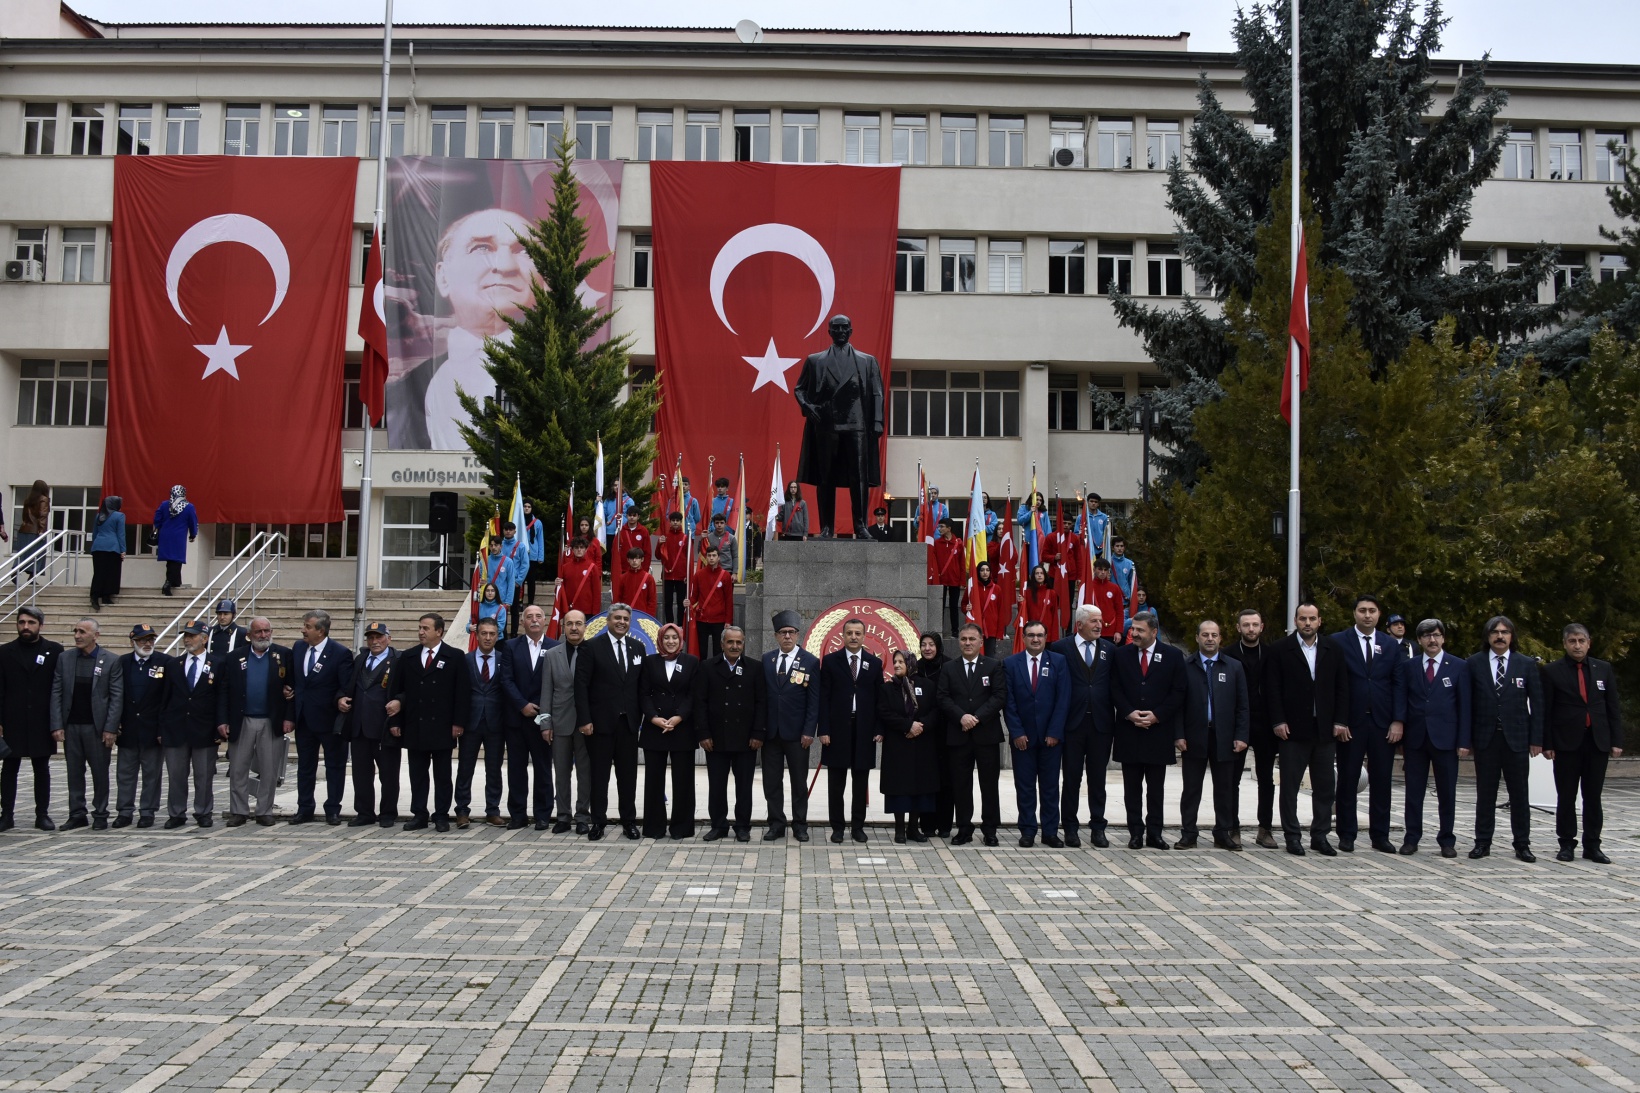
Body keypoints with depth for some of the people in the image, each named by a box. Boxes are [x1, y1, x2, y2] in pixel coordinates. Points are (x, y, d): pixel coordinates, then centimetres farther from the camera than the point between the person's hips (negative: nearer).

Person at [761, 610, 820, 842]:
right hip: (770, 732, 3)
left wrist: (809, 731, -9)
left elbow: (814, 700, -3)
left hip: (796, 733, -3)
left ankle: (800, 825, 14)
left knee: (799, 781, 5)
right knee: (772, 781, 6)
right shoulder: (766, 660, 7)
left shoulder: (810, 662, -2)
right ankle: (776, 824, 14)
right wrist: (759, 728, 2)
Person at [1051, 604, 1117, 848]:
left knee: (1098, 778, 8)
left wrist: (1119, 718, 0)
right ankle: (1070, 827, 11)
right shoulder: (1061, 648, -1)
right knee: (1071, 778, 3)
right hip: (1073, 723, -2)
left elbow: (1115, 686, 8)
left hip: (1101, 723, 2)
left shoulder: (1109, 649, 8)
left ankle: (1097, 828, 14)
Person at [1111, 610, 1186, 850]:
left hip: (1159, 729, -1)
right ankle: (1135, 832, 9)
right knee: (1132, 787, 5)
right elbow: (1115, 689, 4)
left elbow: (1178, 693, -1)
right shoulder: (1121, 654, 5)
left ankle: (1154, 833, 10)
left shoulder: (1173, 656, 2)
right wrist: (1129, 713, -10)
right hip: (1129, 731, 1)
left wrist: (1157, 715, -10)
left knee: (1155, 788, 5)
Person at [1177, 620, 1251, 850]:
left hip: (1224, 737, 1)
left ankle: (1224, 833, 15)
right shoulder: (1186, 667, 2)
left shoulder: (1234, 667, 8)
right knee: (1191, 788, 3)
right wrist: (1179, 734, -7)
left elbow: (1242, 705, 6)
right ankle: (1188, 834, 8)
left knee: (1225, 788, 7)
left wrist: (1241, 736, -2)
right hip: (1194, 737, -1)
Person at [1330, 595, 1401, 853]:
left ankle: (1380, 836, 13)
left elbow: (1398, 685, 8)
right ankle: (1347, 835, 10)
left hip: (1382, 724, 2)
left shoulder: (1390, 645, 10)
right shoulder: (1339, 642, 1)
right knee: (1348, 781, 3)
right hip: (1351, 723, -2)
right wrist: (1339, 722, -9)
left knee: (1381, 781, 5)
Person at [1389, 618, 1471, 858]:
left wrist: (1464, 741, -5)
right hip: (1415, 738, 1)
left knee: (1447, 792, 4)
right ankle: (1412, 838, 11)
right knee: (1414, 791, 4)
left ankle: (1447, 840, 13)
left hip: (1445, 738, -1)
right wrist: (1398, 726, -11)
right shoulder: (1408, 667, 8)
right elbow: (1400, 701, 3)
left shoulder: (1459, 667, 3)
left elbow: (1464, 706, 1)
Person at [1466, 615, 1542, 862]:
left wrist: (1536, 739, -2)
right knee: (1485, 793, 5)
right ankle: (1482, 842, 11)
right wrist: (1466, 737, -4)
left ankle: (1522, 844, 11)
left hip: (1516, 739, 0)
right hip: (1485, 738, 0)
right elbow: (1468, 702, 2)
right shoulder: (1474, 664, 4)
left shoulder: (1527, 664, 4)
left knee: (1519, 793, 4)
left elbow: (1537, 703, 4)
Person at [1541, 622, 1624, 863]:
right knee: (1566, 797, 3)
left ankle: (1592, 845, 12)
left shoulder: (1603, 669, 9)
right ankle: (1567, 844, 10)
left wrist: (1616, 741, 2)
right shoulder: (1552, 672, 0)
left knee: (1593, 797, 6)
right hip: (1567, 743, -2)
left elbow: (1613, 707, 9)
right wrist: (1546, 743, -8)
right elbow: (1545, 712, -1)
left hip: (1597, 742, 2)